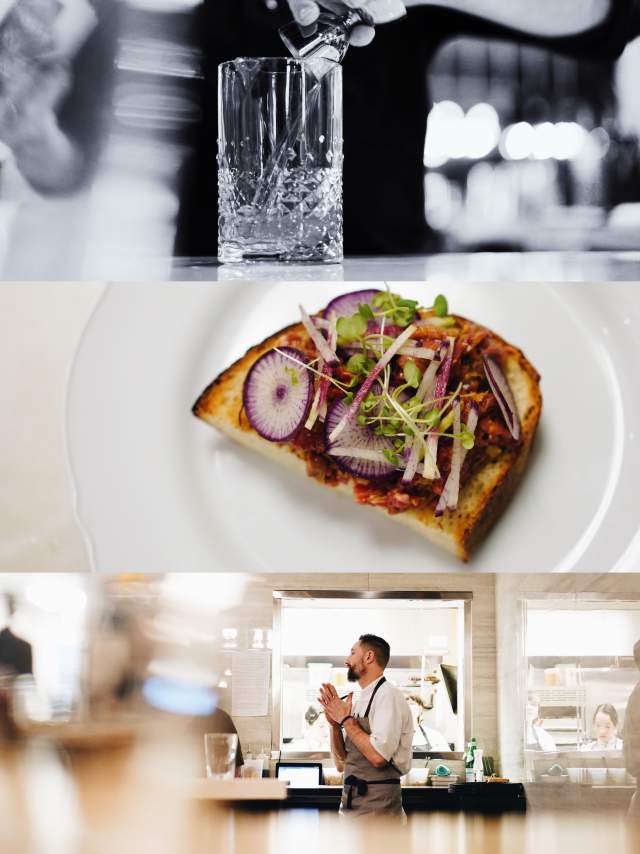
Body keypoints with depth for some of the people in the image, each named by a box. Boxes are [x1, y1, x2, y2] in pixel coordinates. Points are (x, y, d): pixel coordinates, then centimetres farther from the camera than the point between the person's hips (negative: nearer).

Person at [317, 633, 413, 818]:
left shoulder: (388, 695, -11)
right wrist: (335, 723, 0)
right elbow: (341, 763, 14)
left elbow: (378, 756, -23)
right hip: (350, 807, 8)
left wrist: (346, 720, -12)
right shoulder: (359, 702, 15)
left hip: (376, 809, -8)